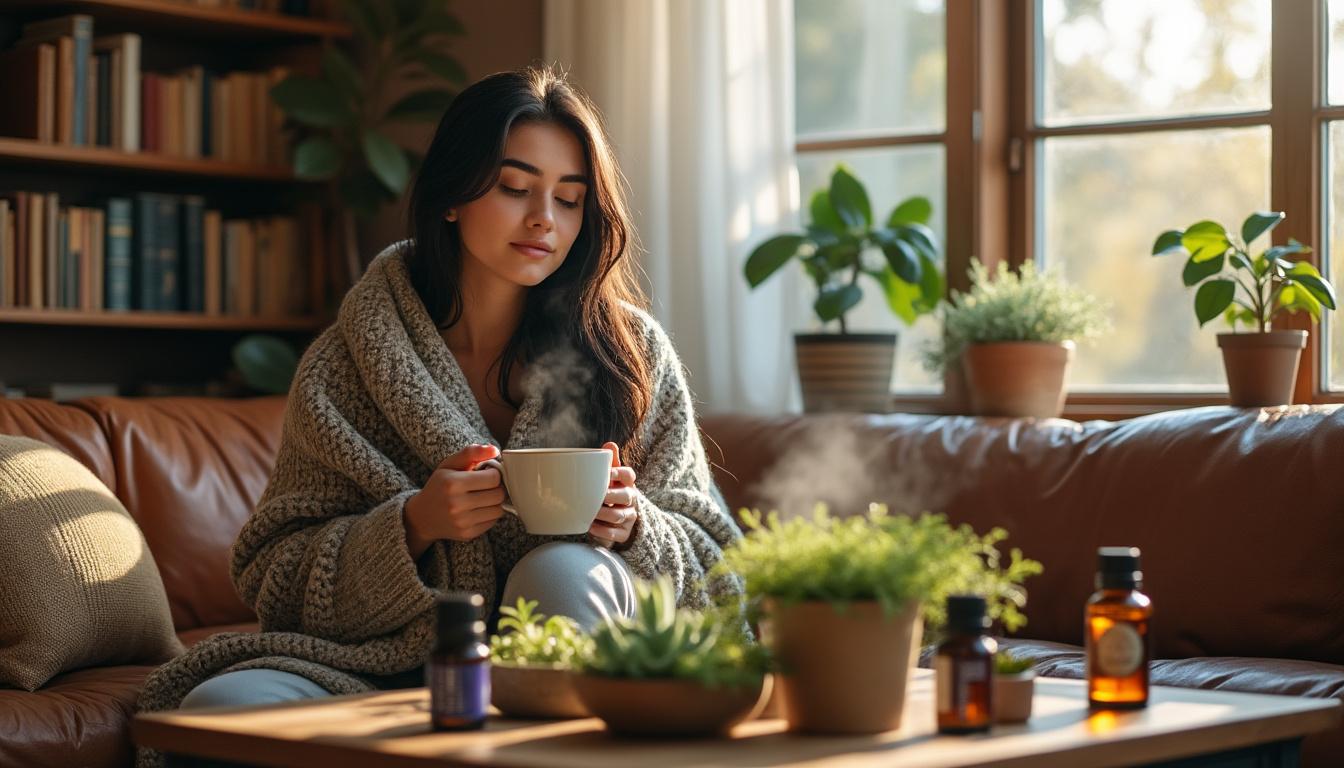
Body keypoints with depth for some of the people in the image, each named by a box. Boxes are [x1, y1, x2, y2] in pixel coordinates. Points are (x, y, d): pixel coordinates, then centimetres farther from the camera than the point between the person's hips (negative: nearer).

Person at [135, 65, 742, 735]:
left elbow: (713, 570, 8)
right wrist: (413, 527, -17)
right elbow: (275, 578, 0)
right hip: (391, 672, 0)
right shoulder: (348, 362, 2)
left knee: (563, 569, -33)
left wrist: (632, 528, -15)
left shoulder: (632, 352, 4)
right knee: (220, 703, -28)